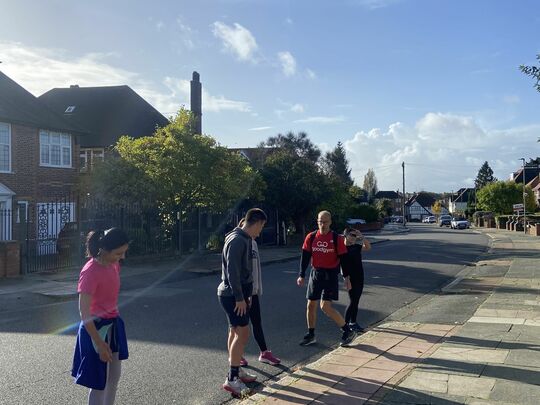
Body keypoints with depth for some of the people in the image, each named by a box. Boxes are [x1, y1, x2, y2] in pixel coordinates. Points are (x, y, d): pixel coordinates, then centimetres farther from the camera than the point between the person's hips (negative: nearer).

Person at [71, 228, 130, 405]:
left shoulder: (113, 264, -1)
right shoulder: (90, 272, -24)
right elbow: (84, 314, -22)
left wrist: (114, 321, 18)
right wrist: (99, 344, -21)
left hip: (113, 325, 8)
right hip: (96, 328, -8)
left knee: (115, 374, 21)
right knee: (99, 382, 3)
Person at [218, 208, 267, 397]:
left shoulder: (244, 239, 12)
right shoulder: (237, 240, -20)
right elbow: (232, 271, -24)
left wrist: (246, 294, 20)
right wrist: (240, 297, -21)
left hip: (236, 294, 10)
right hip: (232, 295, -10)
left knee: (235, 332, 16)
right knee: (243, 333, -10)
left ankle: (236, 369, 28)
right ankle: (231, 379, -6)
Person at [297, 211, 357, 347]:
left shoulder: (337, 238, -8)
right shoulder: (311, 237, 2)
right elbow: (305, 257, 4)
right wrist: (302, 275, -2)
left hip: (330, 275, -5)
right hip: (315, 274, 5)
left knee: (325, 306, -11)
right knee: (311, 305, 8)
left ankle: (348, 331, 4)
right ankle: (311, 335, 24)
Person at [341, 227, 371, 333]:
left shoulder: (355, 247, 9)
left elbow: (368, 247, 7)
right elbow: (344, 266, -15)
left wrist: (362, 237, -4)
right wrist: (347, 279, -19)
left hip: (359, 277, 7)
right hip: (351, 278, -7)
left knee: (356, 301, 11)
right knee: (353, 301, -6)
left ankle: (353, 322, 20)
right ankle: (345, 324, 4)